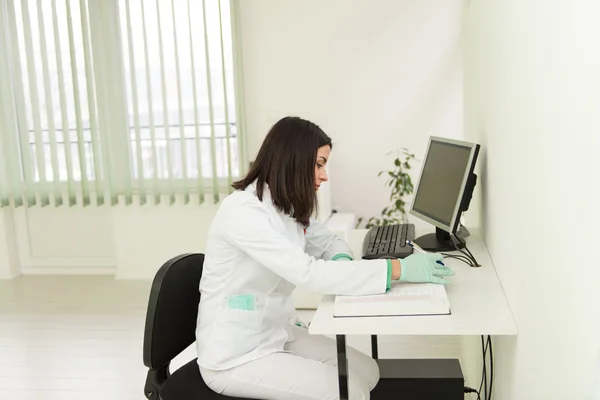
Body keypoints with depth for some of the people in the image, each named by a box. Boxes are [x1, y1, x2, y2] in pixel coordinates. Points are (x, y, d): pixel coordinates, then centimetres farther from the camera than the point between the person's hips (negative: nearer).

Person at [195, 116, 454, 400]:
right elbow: (309, 273, -33)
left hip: (274, 335, 8)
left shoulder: (287, 207, 5)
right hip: (235, 356, -8)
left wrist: (343, 263, -12)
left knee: (366, 371, 0)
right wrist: (397, 269, -33)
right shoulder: (243, 211, -25)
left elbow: (328, 242, 14)